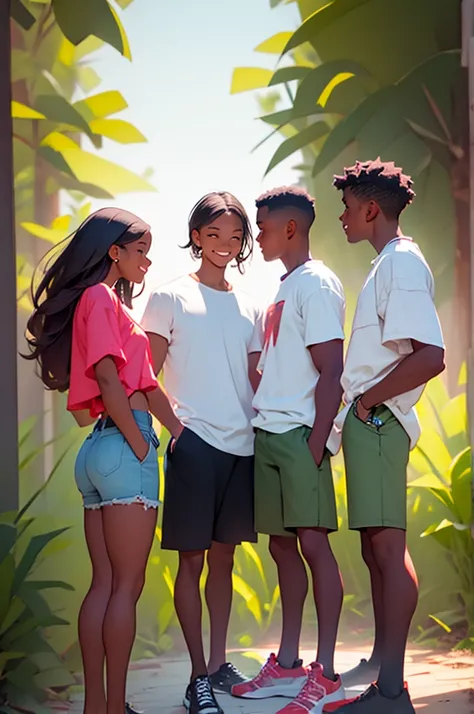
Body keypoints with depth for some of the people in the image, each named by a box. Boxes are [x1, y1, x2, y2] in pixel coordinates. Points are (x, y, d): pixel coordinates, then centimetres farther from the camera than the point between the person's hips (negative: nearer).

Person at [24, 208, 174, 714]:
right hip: (123, 444, -9)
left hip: (98, 448, 9)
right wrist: (140, 444, -12)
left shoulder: (98, 301, 21)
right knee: (126, 586, -7)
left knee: (105, 584, 7)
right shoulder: (102, 298, -7)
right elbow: (109, 380, -15)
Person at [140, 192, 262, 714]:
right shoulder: (171, 298, 0)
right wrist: (172, 422, -17)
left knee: (224, 556, 11)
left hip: (242, 444, 5)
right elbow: (147, 376, -3)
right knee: (192, 559, -2)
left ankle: (219, 663, 20)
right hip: (195, 441, -5)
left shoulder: (248, 307, 15)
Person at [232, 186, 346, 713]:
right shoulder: (282, 289, 20)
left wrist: (317, 441, -18)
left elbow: (331, 371, -14)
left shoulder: (316, 284, -7)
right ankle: (287, 665, 17)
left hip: (300, 435, -9)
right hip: (268, 433, 9)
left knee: (313, 542, -9)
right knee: (281, 543, 10)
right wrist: (262, 422, 12)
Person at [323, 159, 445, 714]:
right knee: (375, 548, 15)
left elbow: (430, 356, -24)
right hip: (367, 423, 11)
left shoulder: (402, 263, -13)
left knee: (387, 546, -10)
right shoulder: (388, 263, 18)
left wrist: (366, 399, -16)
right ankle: (381, 663, 23)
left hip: (378, 421, -11)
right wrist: (360, 402, 13)